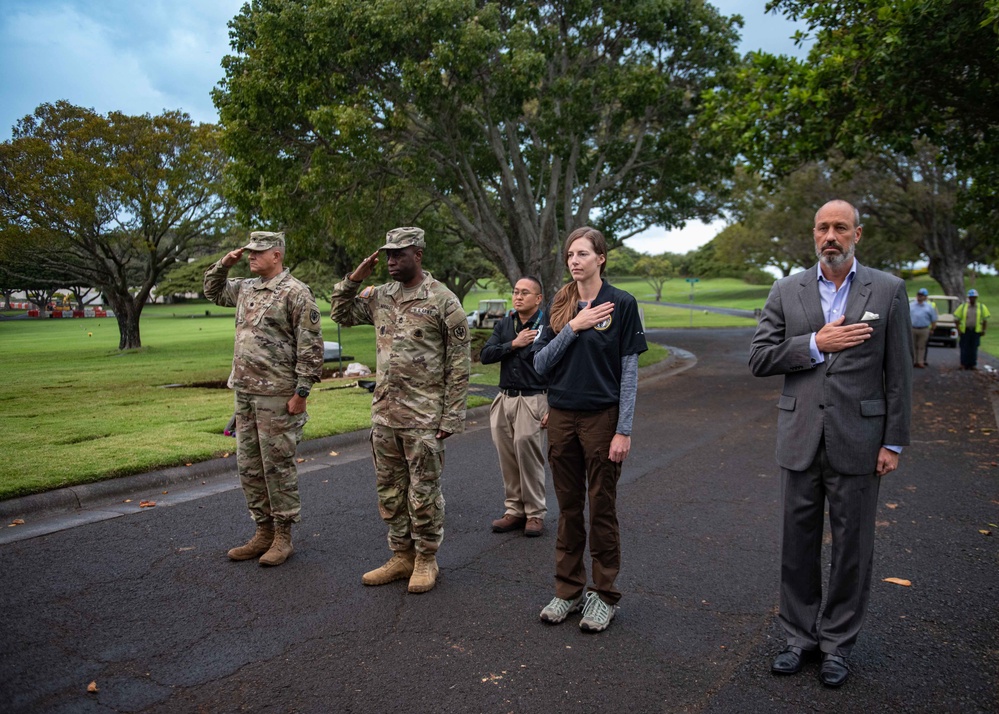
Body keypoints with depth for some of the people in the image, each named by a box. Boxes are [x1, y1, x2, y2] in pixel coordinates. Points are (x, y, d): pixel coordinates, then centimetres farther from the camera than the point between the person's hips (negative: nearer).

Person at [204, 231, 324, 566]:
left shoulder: (296, 293, -11)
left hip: (277, 396, -8)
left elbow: (310, 346, -14)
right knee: (249, 465, 13)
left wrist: (301, 391, -17)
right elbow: (213, 290, 32)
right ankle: (263, 532, 25)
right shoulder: (245, 288, 13)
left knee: (278, 465, 0)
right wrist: (225, 263, 14)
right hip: (244, 392, 8)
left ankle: (283, 536, 13)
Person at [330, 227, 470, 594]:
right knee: (390, 490, 14)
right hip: (384, 413, 6)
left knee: (423, 492, 5)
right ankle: (401, 556, 29)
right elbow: (341, 314, 20)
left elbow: (459, 363, -9)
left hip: (423, 417, -6)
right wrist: (355, 278, 4)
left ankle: (426, 560, 21)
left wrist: (451, 416, -13)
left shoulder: (443, 300, -9)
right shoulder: (379, 296, 9)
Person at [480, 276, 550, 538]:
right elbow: (485, 355, 2)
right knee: (508, 459, 8)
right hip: (504, 399, 5)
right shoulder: (504, 325, 11)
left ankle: (535, 513, 10)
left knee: (528, 455, -5)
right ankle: (515, 510, 20)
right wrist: (513, 344, -12)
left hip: (532, 401, -5)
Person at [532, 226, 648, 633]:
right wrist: (573, 328, -12)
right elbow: (540, 364, 0)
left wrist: (623, 430, -11)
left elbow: (629, 371, -6)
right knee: (569, 508, 12)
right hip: (562, 416, 4)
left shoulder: (621, 304, -5)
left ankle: (605, 595, 21)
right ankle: (569, 590, 24)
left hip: (603, 417, -4)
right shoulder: (559, 306, 6)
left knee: (601, 508, 6)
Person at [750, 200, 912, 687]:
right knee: (798, 544, 12)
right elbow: (759, 359, -2)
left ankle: (837, 643, 27)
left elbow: (898, 374, -1)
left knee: (852, 548, 10)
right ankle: (800, 636, 29)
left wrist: (894, 442, -3)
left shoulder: (888, 291, 0)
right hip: (800, 440, 2)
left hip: (857, 442, -1)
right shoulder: (786, 291, 3)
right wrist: (816, 344, -14)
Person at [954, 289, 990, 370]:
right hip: (965, 331, -1)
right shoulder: (962, 306, 5)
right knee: (965, 349, 1)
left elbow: (985, 320, 7)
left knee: (974, 349, 4)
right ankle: (964, 364, 8)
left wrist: (983, 330, -2)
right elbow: (957, 319, 5)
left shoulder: (982, 307, 7)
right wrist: (958, 330, -3)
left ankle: (973, 364, 11)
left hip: (976, 331, 1)